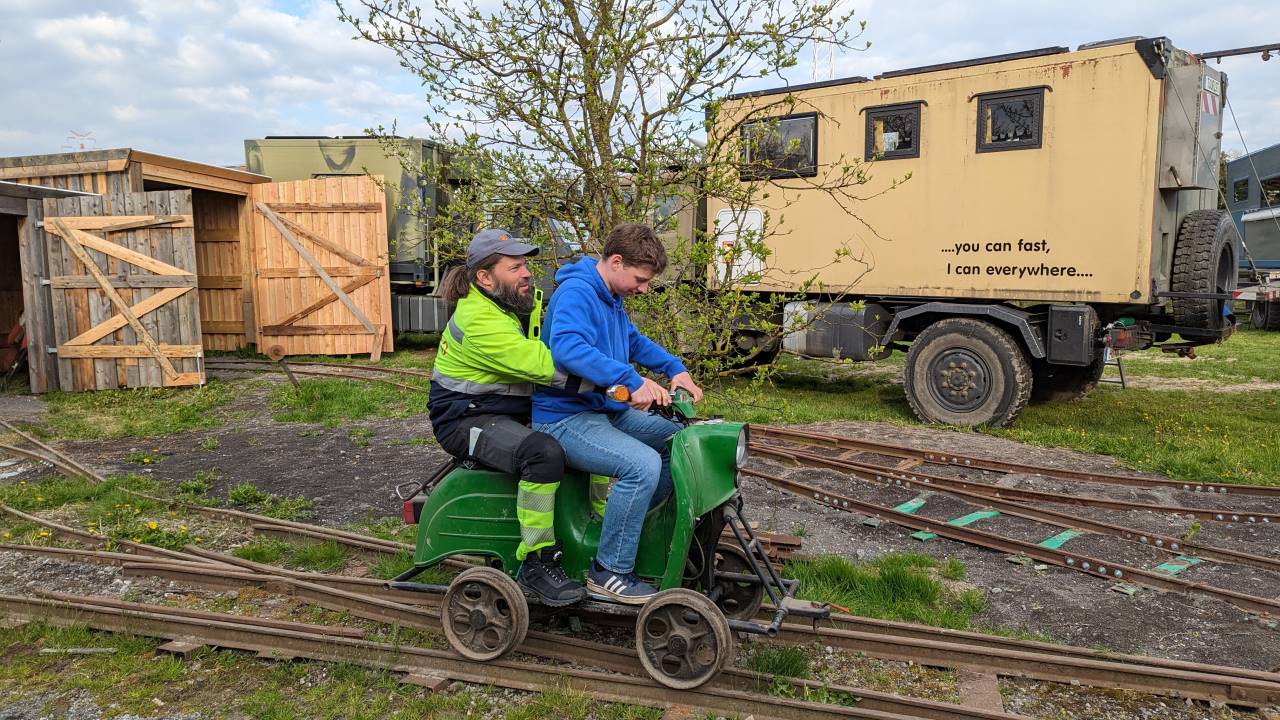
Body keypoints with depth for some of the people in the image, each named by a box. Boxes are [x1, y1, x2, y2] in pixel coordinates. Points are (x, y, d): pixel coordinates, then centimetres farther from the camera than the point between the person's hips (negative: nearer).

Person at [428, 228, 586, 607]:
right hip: (468, 419, -9)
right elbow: (543, 365, -34)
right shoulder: (478, 320, -24)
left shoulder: (527, 302, 4)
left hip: (517, 411, 9)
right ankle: (536, 564, -20)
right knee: (544, 453, -34)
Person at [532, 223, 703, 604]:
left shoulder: (610, 298, 14)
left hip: (607, 409, 10)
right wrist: (632, 380, -44)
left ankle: (631, 525, 22)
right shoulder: (576, 292, -19)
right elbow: (567, 347, -38)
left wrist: (675, 369, 12)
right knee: (643, 464, -30)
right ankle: (609, 572, -14)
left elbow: (634, 341, 28)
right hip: (566, 418, -10)